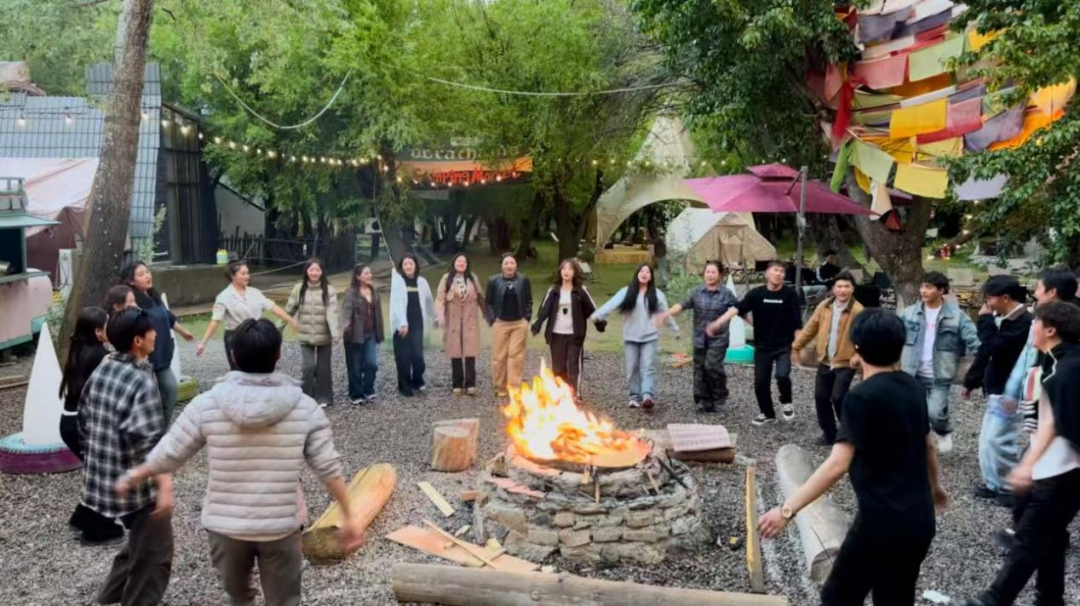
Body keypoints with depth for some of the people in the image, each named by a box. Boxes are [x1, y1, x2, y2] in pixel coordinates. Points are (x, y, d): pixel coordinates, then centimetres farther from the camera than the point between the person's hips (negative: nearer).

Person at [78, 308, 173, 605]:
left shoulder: (100, 372, 3)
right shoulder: (142, 381, -23)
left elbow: (84, 424, 12)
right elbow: (149, 443, -28)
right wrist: (165, 486, -26)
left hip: (105, 480, 9)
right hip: (138, 485, -9)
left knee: (138, 543, 28)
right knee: (154, 554, 9)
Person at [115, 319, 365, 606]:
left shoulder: (206, 404, -11)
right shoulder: (304, 407, -11)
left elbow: (168, 455, -1)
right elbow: (328, 467, -8)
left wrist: (130, 477, 19)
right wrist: (350, 514, 3)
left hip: (225, 523, 1)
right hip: (282, 525, -1)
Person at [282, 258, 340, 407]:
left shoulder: (329, 290, -8)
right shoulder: (299, 288, -1)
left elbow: (332, 312, -18)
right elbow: (289, 310, 5)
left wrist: (336, 333, -30)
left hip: (324, 336, -1)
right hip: (305, 336, 1)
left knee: (323, 368, 9)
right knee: (308, 367, -5)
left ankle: (323, 397, 24)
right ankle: (307, 398, 12)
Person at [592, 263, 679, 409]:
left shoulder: (656, 294, 3)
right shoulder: (626, 292, -2)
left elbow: (665, 314, 11)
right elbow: (612, 303, -16)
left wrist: (676, 330, 14)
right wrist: (597, 314, -31)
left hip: (650, 337, -1)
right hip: (630, 337, 1)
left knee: (648, 367, -11)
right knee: (632, 368, 5)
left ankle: (648, 396, -22)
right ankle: (635, 397, 15)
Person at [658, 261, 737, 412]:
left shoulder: (726, 294, -3)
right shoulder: (697, 292, 2)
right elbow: (682, 305, -7)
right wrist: (667, 314, -23)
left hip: (718, 339, -3)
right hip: (700, 339, 3)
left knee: (711, 366, -19)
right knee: (700, 371, 5)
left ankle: (720, 395, 4)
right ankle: (706, 403, 17)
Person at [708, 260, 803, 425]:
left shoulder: (789, 294, -7)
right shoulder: (756, 293, -6)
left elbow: (797, 322, -5)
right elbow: (737, 308, -17)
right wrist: (718, 323, -31)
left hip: (784, 346, -2)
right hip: (762, 346, 2)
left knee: (782, 375, -22)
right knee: (760, 382, 6)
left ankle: (786, 402, 10)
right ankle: (768, 414, 30)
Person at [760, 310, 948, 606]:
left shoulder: (861, 397, -18)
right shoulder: (913, 387, 6)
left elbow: (838, 464, -27)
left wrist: (788, 509, -29)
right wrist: (935, 486, 39)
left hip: (882, 522, -8)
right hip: (920, 520, 8)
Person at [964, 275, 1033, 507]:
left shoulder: (1021, 321, -19)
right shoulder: (1003, 318, 10)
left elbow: (992, 348, -28)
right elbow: (986, 351, 15)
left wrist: (985, 320, -15)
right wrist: (971, 382, 18)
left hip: (1008, 392, -9)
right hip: (997, 389, 9)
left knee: (997, 440, -6)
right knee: (988, 440, 13)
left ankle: (1013, 488, 8)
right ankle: (995, 483, 24)